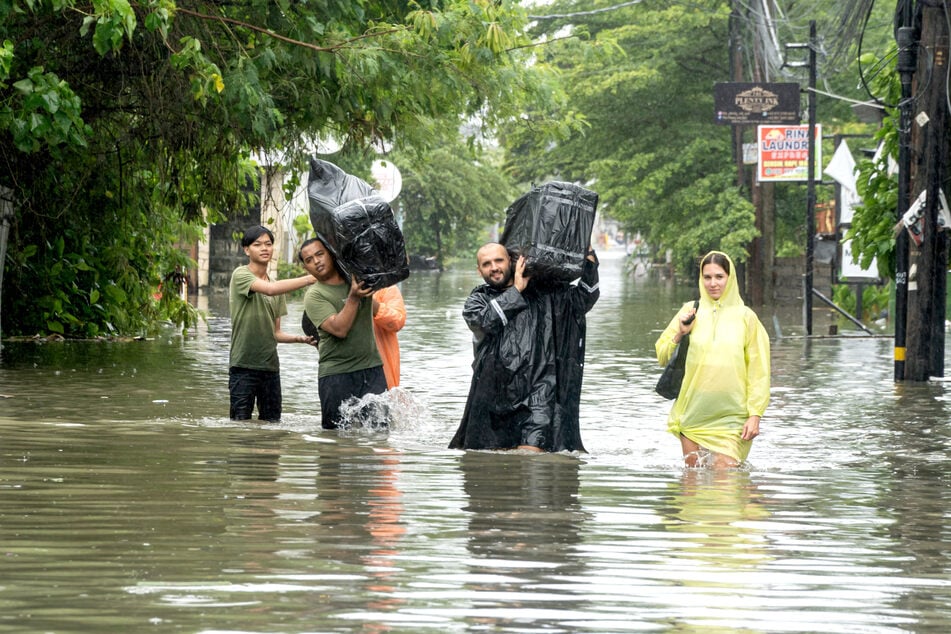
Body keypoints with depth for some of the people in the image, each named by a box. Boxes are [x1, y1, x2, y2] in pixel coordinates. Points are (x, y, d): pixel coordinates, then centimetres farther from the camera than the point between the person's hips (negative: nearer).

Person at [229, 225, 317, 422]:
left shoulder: (277, 286, 15)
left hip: (270, 366, 6)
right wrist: (311, 278, -26)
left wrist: (299, 338, -3)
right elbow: (270, 289, -24)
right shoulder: (241, 275, -5)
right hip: (243, 365, -6)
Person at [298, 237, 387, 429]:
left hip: (372, 368, 3)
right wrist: (353, 298, -21)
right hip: (336, 373, -3)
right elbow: (340, 329, -17)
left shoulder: (357, 275, 8)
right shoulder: (314, 296, -5)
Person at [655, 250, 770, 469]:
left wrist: (755, 414, -4)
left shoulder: (745, 317, 2)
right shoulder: (690, 312, 7)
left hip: (730, 416, -2)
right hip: (693, 415, 2)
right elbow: (662, 356, 10)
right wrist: (680, 334, -8)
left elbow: (758, 371, 2)